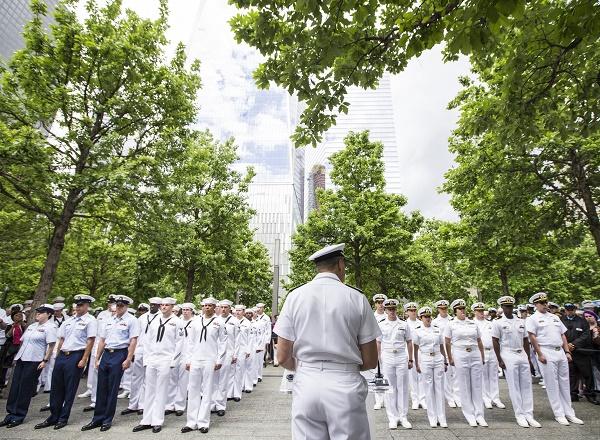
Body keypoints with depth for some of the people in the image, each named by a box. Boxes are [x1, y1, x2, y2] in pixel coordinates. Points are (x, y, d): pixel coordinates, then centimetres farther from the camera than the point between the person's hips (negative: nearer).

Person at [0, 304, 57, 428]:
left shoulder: (50, 327, -10)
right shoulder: (31, 326, 14)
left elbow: (51, 345, -13)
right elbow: (23, 341, 21)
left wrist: (45, 360, -17)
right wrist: (17, 355, 14)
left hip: (34, 362, -7)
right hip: (21, 359, 7)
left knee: (25, 389, 1)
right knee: (14, 387, 9)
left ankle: (19, 416, 13)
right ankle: (11, 414, 20)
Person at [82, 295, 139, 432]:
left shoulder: (131, 320, -7)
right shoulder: (109, 320, 12)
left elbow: (133, 341, -11)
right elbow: (102, 340, 16)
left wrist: (128, 359, -16)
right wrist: (97, 358, 13)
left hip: (119, 355, -5)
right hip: (106, 354, 6)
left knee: (112, 389, 3)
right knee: (101, 388, 11)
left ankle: (107, 420, 19)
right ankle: (97, 419, 24)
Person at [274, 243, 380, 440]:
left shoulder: (295, 296, -2)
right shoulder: (357, 298, -4)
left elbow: (282, 357, 0)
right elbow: (370, 361, 0)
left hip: (306, 386, 2)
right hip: (345, 387, -1)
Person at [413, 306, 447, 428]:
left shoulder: (437, 329, 6)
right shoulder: (418, 331, -2)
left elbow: (442, 347, 12)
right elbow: (415, 349, 1)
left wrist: (445, 361, 10)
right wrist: (417, 364, -1)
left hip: (438, 360, 2)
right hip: (425, 360, -2)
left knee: (440, 388, 5)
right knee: (429, 389, 5)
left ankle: (442, 418, 14)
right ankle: (432, 418, 15)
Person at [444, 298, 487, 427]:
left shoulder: (473, 324, 8)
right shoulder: (451, 325, 0)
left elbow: (479, 342, 13)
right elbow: (448, 343, 2)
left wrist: (483, 357, 10)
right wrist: (450, 358, -1)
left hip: (475, 355, 3)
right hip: (460, 355, -2)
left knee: (477, 386, 6)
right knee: (464, 387, 5)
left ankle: (479, 415, 17)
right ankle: (470, 416, 16)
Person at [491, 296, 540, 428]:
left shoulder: (521, 322, 10)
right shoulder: (498, 323, -5)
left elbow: (525, 340, 15)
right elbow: (495, 342, -6)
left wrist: (529, 357, 11)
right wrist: (499, 360, -9)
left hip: (522, 355, 5)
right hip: (508, 355, -5)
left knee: (527, 385, 7)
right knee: (514, 386, 1)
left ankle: (529, 414, 15)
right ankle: (519, 415, 10)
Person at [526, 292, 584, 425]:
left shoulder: (555, 317, 15)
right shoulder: (532, 319, -5)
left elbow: (563, 335, 17)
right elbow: (532, 337, -10)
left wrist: (567, 352, 9)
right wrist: (540, 354, -13)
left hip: (560, 352, 6)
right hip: (546, 353, -6)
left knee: (564, 383, 12)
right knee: (552, 384, 1)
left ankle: (569, 413, 21)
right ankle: (559, 414, 10)